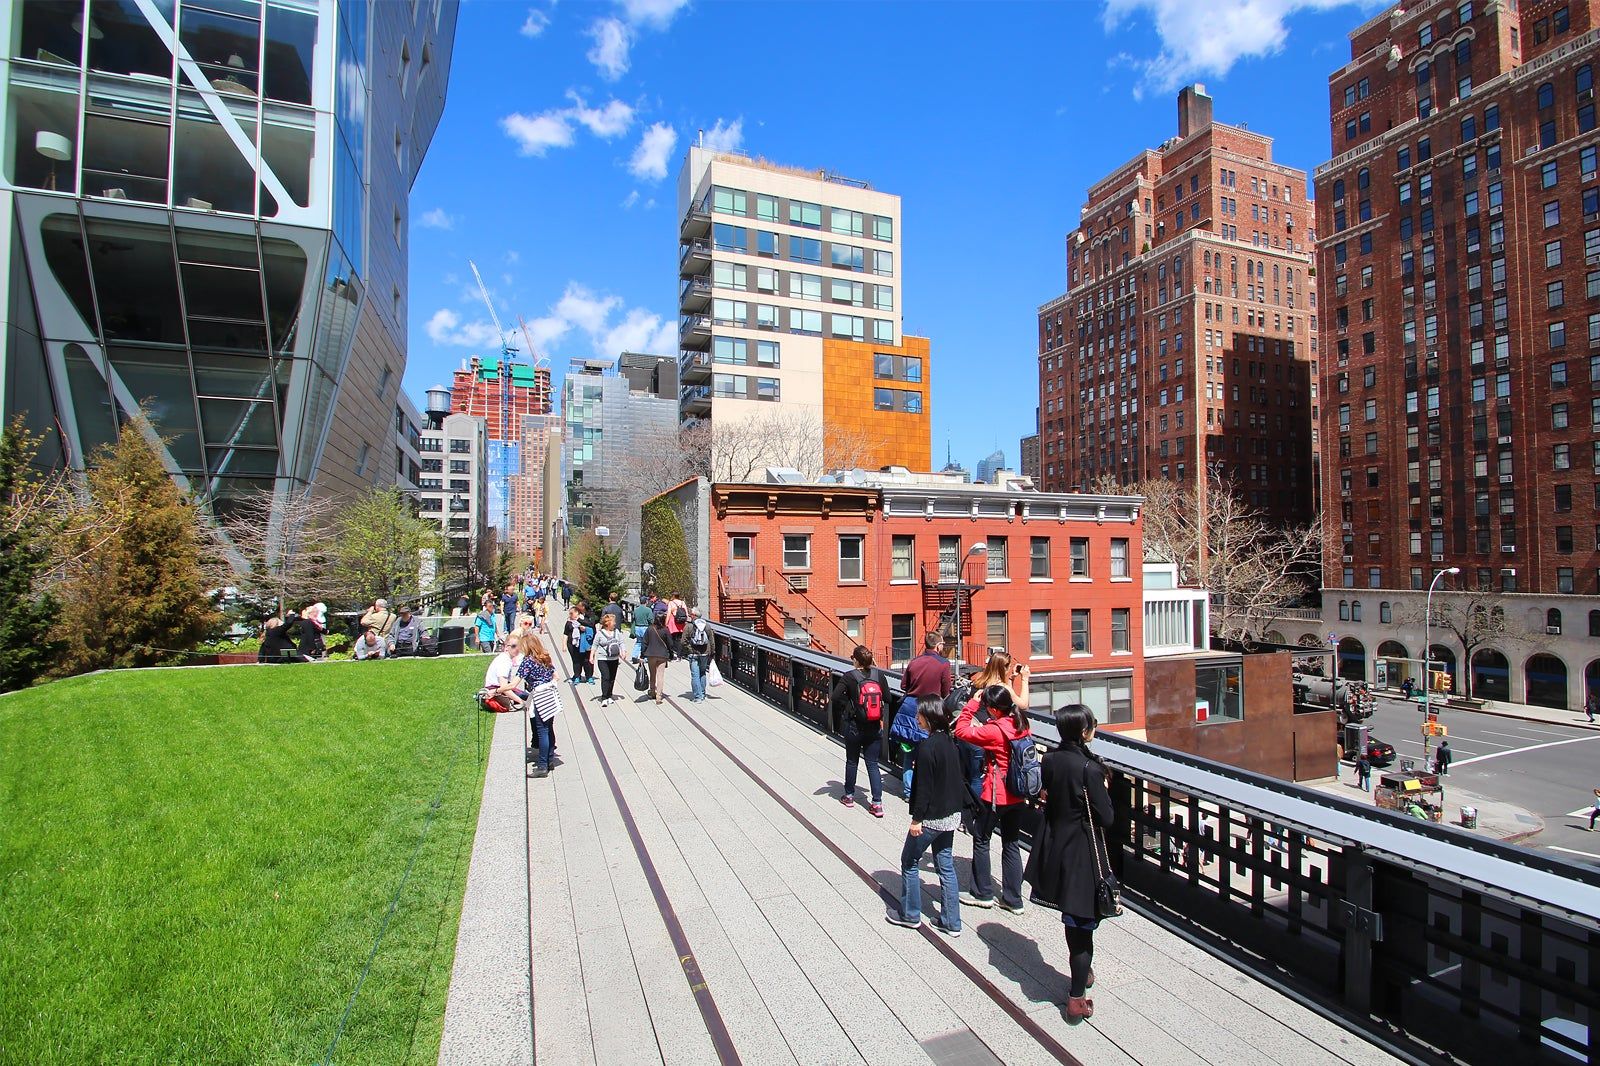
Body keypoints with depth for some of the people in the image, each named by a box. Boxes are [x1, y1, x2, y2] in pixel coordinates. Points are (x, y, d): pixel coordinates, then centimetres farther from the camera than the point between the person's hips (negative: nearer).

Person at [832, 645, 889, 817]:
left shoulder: (849, 677, -15)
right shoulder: (879, 675, -5)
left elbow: (835, 698, -19)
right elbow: (887, 699, -1)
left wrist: (843, 714, -4)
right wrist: (882, 717, 11)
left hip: (854, 727, -2)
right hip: (875, 728, 2)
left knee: (851, 762, 17)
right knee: (872, 764, 10)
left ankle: (849, 796, 32)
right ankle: (877, 803, 5)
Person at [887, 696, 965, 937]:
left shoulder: (928, 746, -23)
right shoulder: (949, 741, 2)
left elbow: (924, 786, -21)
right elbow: (956, 778, 11)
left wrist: (916, 819, -14)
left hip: (932, 817, -8)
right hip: (951, 814, 8)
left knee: (909, 862, 11)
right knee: (945, 865, 17)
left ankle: (910, 915, 23)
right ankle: (952, 922, 23)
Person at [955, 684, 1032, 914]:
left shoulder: (994, 731, -24)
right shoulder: (1021, 724, -3)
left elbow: (962, 731, -20)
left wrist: (972, 703, -15)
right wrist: (984, 727, 0)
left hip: (995, 796, -7)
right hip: (1018, 795, 7)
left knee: (981, 840, 12)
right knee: (1012, 844, 15)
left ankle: (982, 893, 23)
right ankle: (1013, 899, 23)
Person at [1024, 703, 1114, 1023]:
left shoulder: (1050, 760, -4)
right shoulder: (1089, 768, -23)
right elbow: (1106, 818, -17)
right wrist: (1103, 790, -3)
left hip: (1054, 848, 6)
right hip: (1082, 854, -6)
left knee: (1073, 918, 25)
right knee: (1082, 923, 6)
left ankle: (1081, 972, 44)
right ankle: (1077, 999, 16)